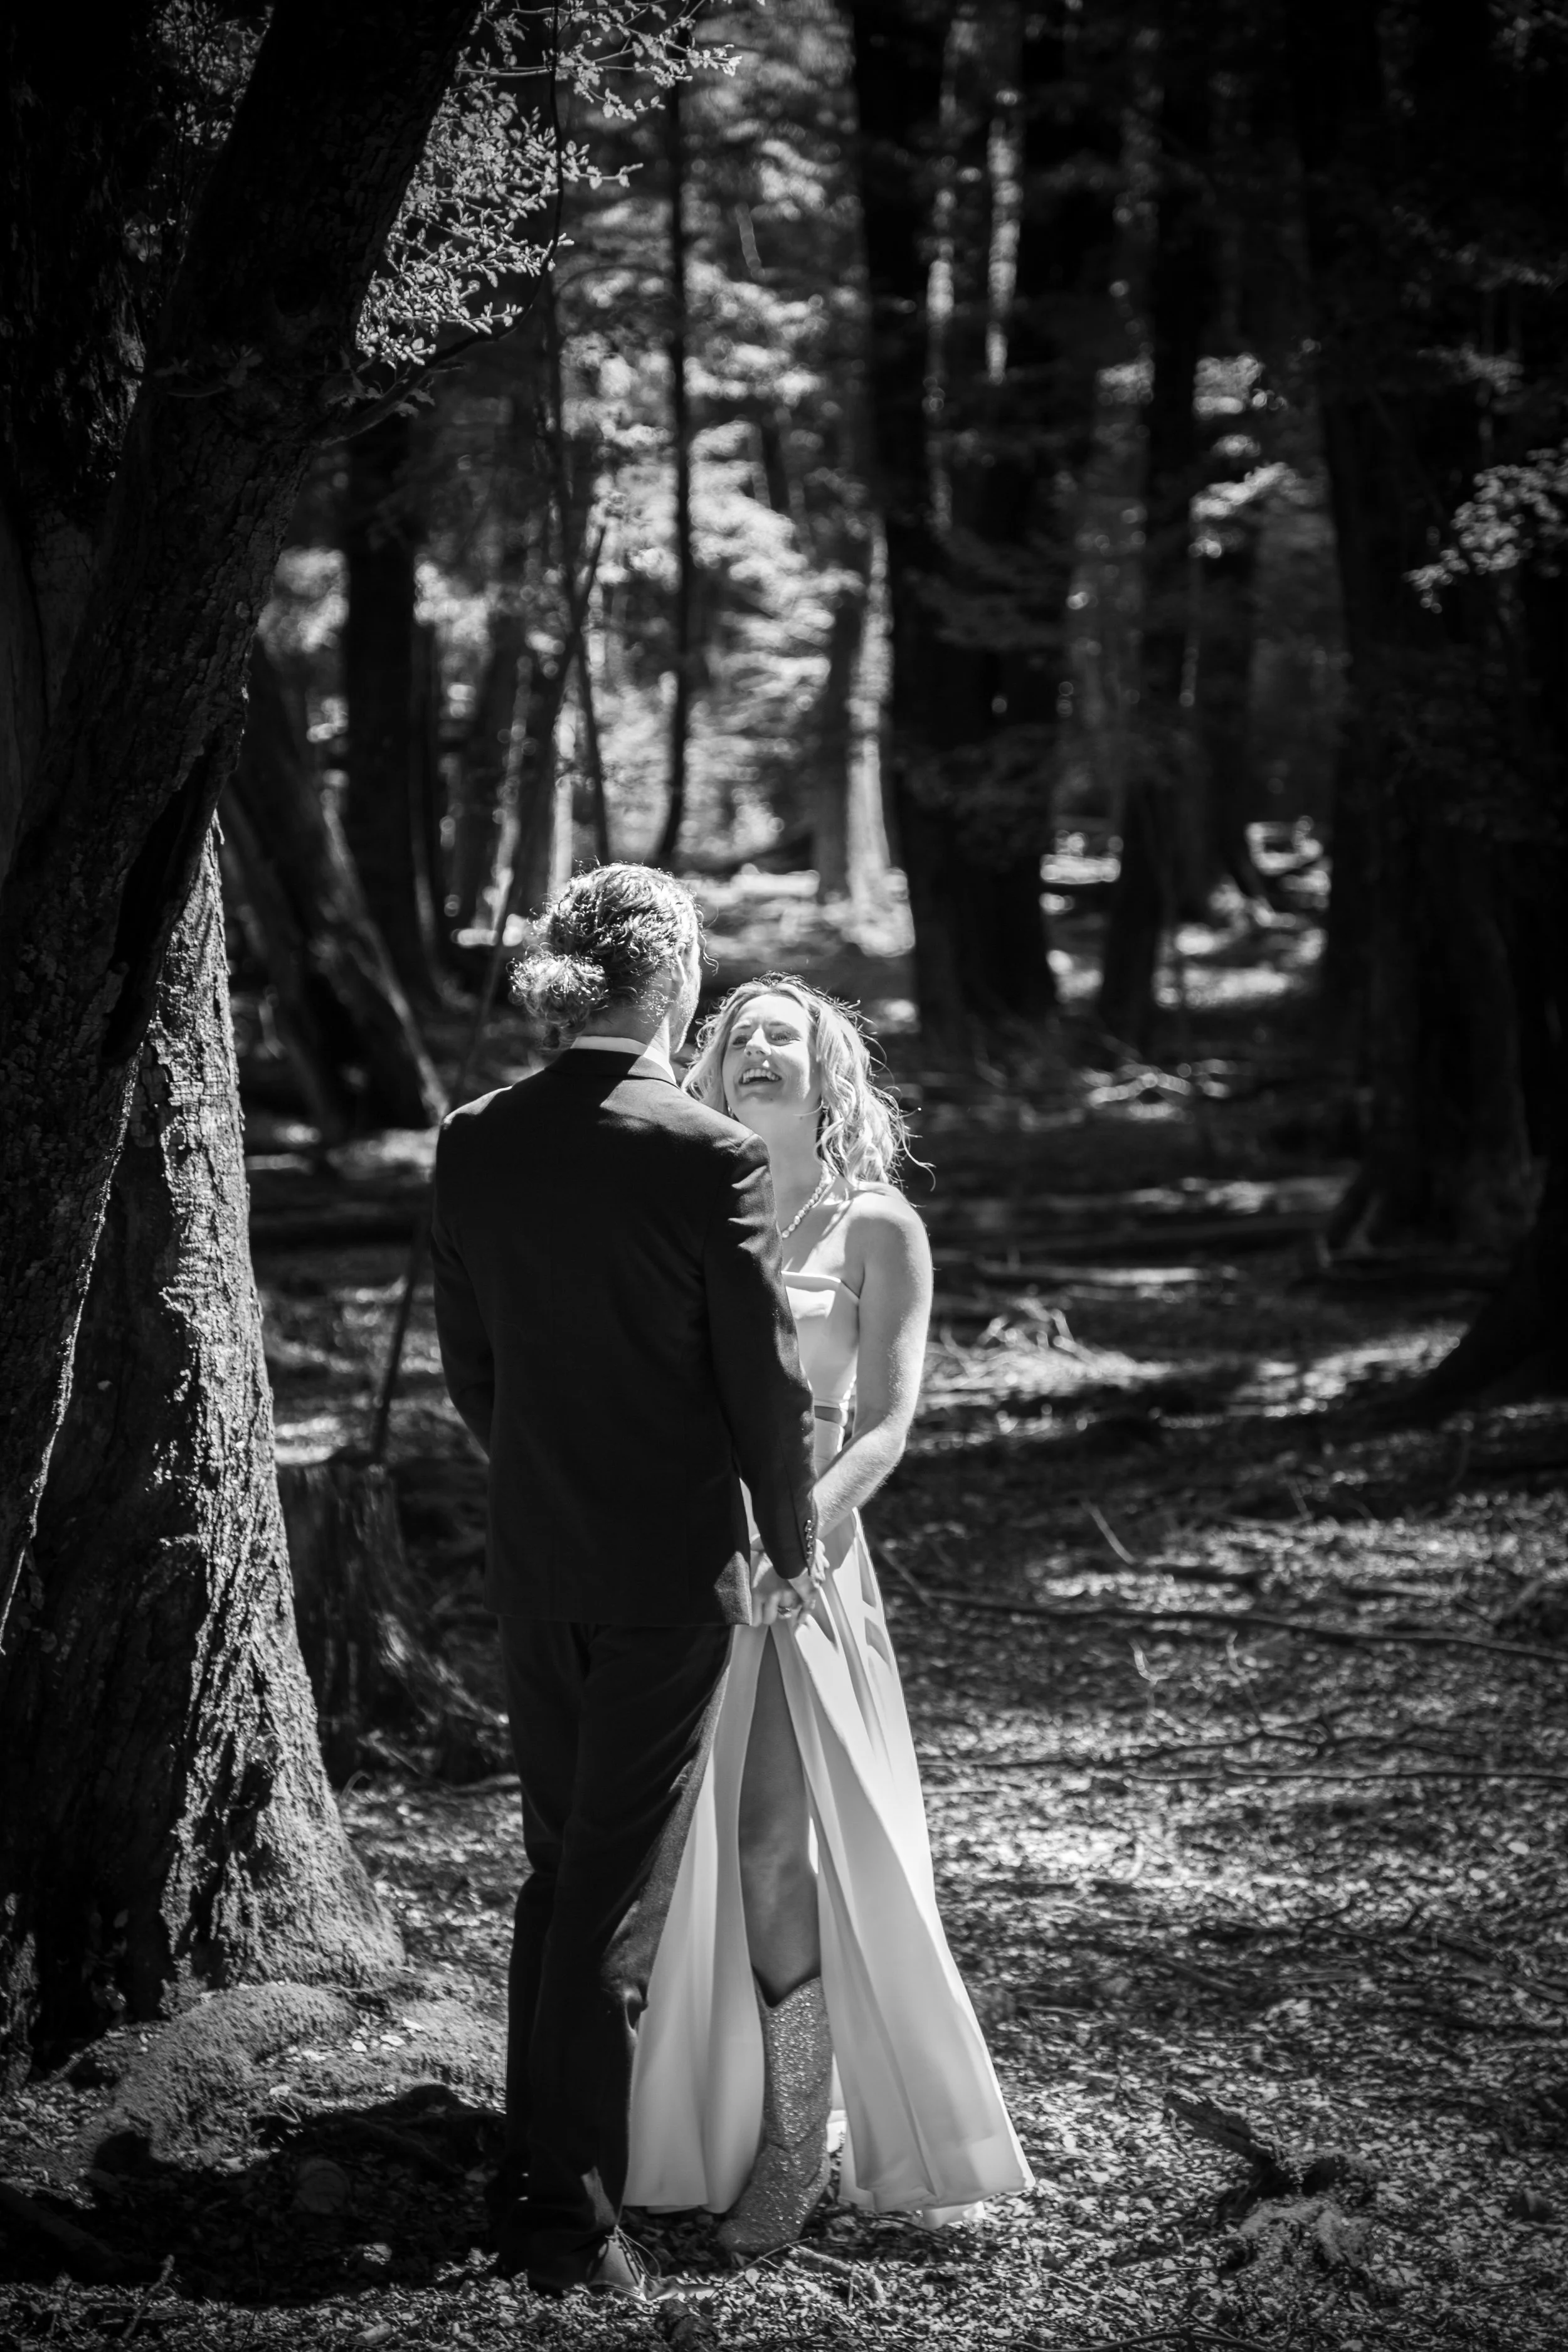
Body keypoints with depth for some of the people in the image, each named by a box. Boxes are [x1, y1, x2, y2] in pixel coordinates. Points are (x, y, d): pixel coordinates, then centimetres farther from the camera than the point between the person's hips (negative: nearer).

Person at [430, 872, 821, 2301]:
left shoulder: (476, 1146, -2)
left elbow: (469, 1365, 7)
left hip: (533, 1562, 5)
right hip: (672, 1567, -5)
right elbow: (767, 1381, -11)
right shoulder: (712, 1160, -17)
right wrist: (792, 1544, 4)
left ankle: (532, 2179, 26)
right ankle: (573, 2216, 4)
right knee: (621, 1889, 2)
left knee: (555, 1866, 19)